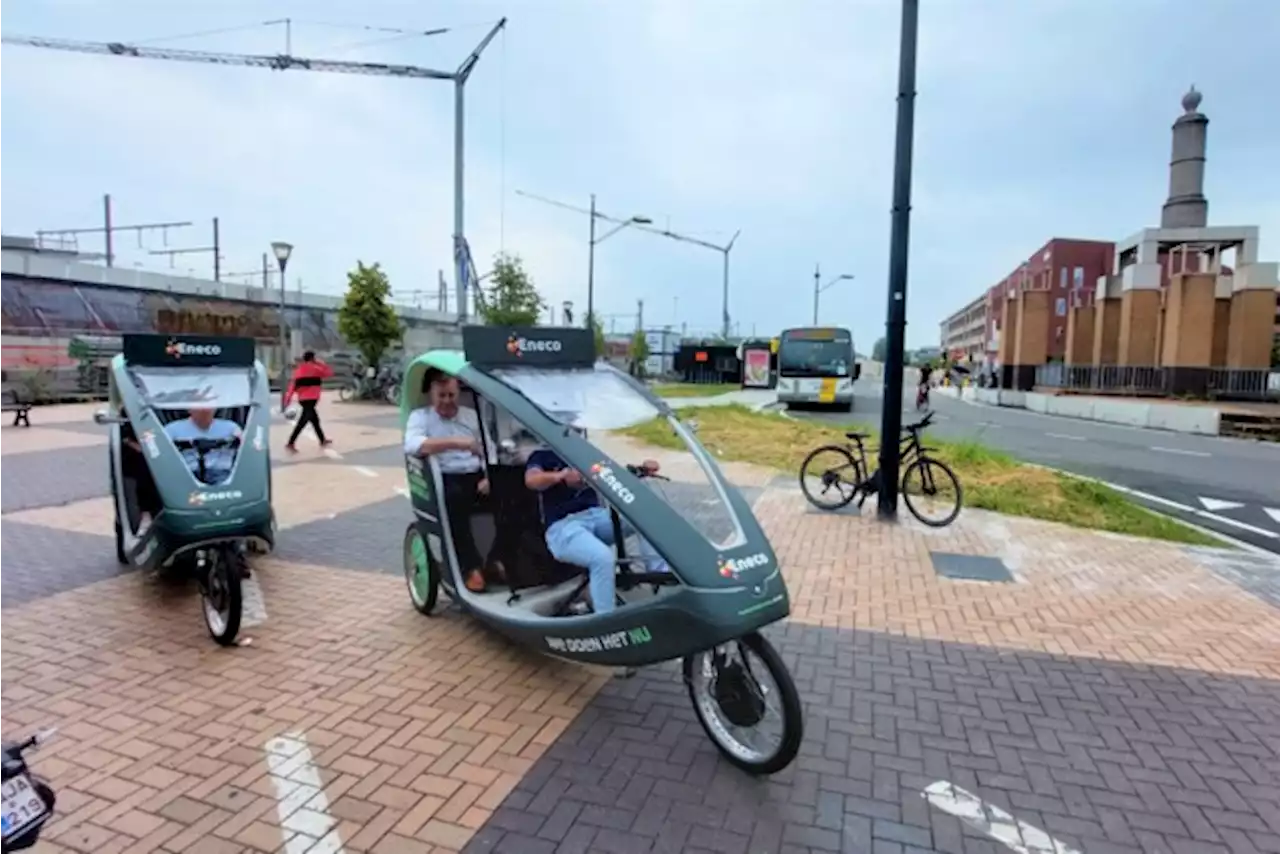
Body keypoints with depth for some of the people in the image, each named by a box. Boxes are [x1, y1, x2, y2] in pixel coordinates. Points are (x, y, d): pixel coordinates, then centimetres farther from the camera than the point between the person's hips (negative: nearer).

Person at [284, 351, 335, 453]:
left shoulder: (299, 370, 14)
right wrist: (320, 363, 18)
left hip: (302, 399, 8)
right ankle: (290, 444, -18)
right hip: (310, 399, -8)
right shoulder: (315, 368, -4)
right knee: (302, 422, -11)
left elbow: (292, 385, 8)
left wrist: (287, 400, 7)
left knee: (315, 419, 20)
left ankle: (323, 441, 30)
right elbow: (329, 372, 8)